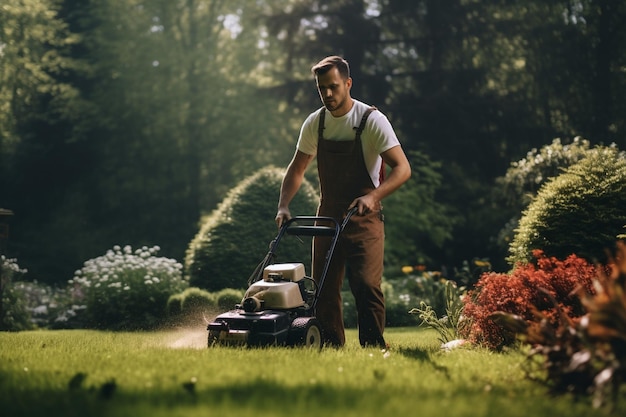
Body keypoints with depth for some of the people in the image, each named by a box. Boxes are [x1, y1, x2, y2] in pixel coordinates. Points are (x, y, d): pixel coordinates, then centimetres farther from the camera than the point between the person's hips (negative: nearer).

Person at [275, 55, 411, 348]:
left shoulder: (371, 120, -12)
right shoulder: (314, 123, 3)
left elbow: (402, 168, -17)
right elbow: (297, 169, 14)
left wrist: (373, 196, -31)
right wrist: (283, 206, -2)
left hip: (364, 219, -5)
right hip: (327, 217, 5)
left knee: (366, 285, -16)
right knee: (324, 288, 5)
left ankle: (374, 350, -8)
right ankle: (331, 349, 15)